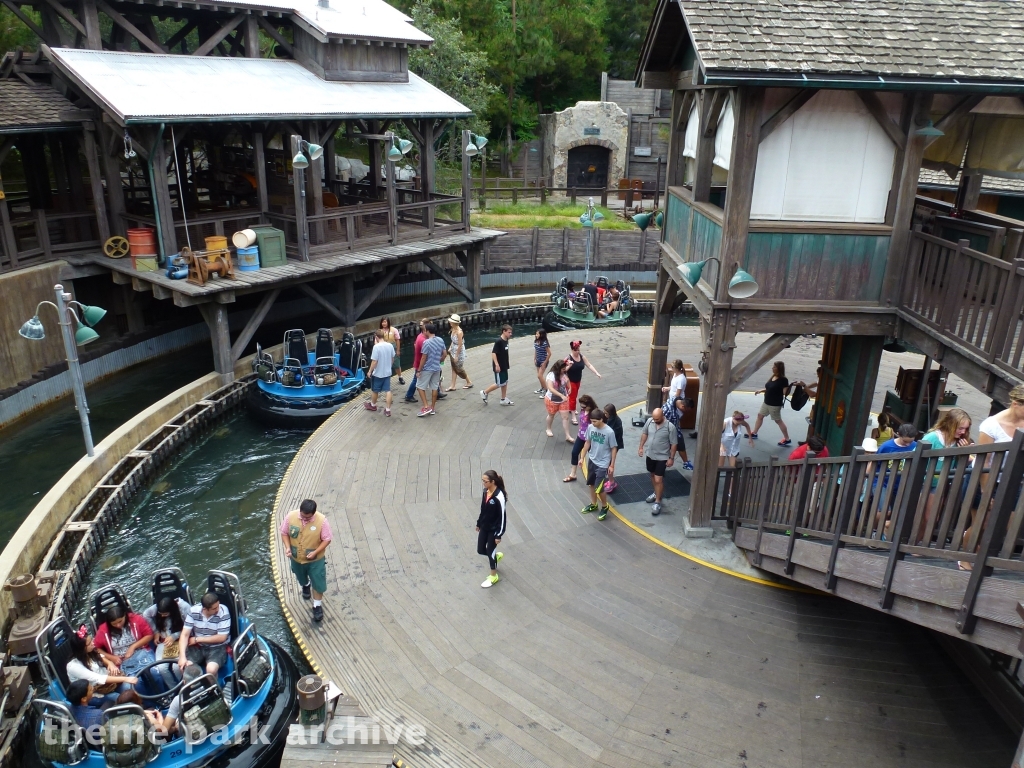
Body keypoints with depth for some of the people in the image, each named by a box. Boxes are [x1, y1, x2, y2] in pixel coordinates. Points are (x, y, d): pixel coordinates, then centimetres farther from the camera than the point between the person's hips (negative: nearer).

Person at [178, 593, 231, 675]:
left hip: (217, 647, -3)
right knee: (185, 666, -21)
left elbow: (222, 638, -16)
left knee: (211, 669, -29)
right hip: (197, 646, 3)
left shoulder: (223, 612, -20)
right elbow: (185, 634, -11)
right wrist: (182, 656, -24)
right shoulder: (193, 611, -12)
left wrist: (197, 639, -12)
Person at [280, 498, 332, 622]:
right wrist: (287, 547, -20)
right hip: (296, 558, 3)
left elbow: (327, 539, -16)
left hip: (316, 559, -3)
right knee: (301, 578, 30)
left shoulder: (322, 521, -27)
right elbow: (284, 533, -6)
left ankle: (317, 605, 32)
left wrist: (315, 552, -27)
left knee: (317, 583, 9)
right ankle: (305, 585, 64)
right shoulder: (290, 516, -21)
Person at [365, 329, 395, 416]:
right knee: (388, 390, 7)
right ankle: (388, 410, 7)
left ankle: (373, 405, 36)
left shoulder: (376, 347, -22)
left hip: (377, 373, -5)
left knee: (374, 390, 16)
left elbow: (374, 361, -21)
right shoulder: (390, 345, -3)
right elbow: (393, 359, 8)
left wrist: (370, 371, -9)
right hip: (388, 372, 5)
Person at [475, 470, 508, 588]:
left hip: (494, 529, -7)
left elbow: (502, 517, -21)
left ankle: (493, 576, 26)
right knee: (480, 550, 13)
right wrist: (479, 523, 17)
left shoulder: (499, 497, -26)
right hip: (484, 527, 7)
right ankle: (496, 556, 44)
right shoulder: (485, 492, -3)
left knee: (490, 552, 5)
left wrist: (499, 535, -18)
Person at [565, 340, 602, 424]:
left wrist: (596, 373, -8)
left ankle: (571, 408, 47)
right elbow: (564, 370, -22)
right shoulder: (568, 358, -21)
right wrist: (569, 366, -40)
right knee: (572, 397, -2)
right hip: (570, 381, -6)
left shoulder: (581, 356, -5)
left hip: (578, 380, 6)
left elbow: (589, 365, -1)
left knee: (575, 396, 22)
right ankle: (573, 417, 4)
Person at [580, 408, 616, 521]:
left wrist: (612, 465, -9)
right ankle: (593, 504, 39)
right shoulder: (590, 427, -8)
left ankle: (605, 507, 20)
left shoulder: (609, 432, -23)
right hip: (591, 460, 6)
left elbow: (614, 448, -13)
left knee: (599, 488, -5)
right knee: (591, 484, 19)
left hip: (603, 464, -6)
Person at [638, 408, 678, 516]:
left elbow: (673, 444, -14)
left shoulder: (670, 427, -22)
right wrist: (641, 447, 8)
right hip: (649, 454, 5)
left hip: (662, 457, -5)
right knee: (652, 475, 22)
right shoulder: (649, 421, -9)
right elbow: (644, 434, 8)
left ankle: (657, 502, 7)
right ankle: (656, 493, 44)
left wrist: (671, 458, -12)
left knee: (658, 480, -6)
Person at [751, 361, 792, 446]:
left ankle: (787, 439, 14)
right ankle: (754, 434, 32)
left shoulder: (783, 380, -20)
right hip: (766, 402, 9)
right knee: (760, 416, 17)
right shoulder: (773, 377, 4)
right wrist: (760, 391, 15)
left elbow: (785, 393, -22)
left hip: (775, 404, -9)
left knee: (778, 420, 1)